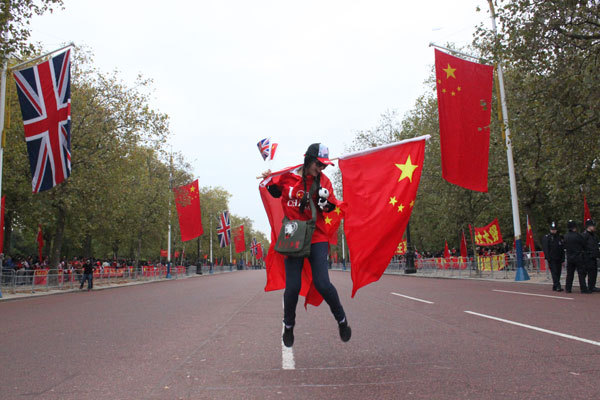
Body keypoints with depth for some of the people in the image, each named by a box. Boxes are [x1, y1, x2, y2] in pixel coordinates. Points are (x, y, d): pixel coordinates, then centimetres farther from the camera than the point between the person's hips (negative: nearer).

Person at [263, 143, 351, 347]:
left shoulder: (323, 180, -1)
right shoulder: (286, 176, -3)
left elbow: (331, 207, 5)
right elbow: (275, 192, 17)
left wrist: (325, 202, -17)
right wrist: (269, 181, -3)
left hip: (316, 237, 0)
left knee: (322, 283, -12)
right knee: (292, 287, -2)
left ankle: (342, 320, 14)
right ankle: (288, 327, 25)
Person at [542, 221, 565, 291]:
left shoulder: (559, 238, 12)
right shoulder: (546, 238, -2)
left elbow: (562, 250, 14)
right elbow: (545, 249, -7)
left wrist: (563, 259, 9)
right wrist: (548, 258, -15)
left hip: (558, 259, 5)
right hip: (551, 259, -5)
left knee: (558, 272, 6)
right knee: (554, 272, -11)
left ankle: (555, 287, 15)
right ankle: (557, 286, -14)